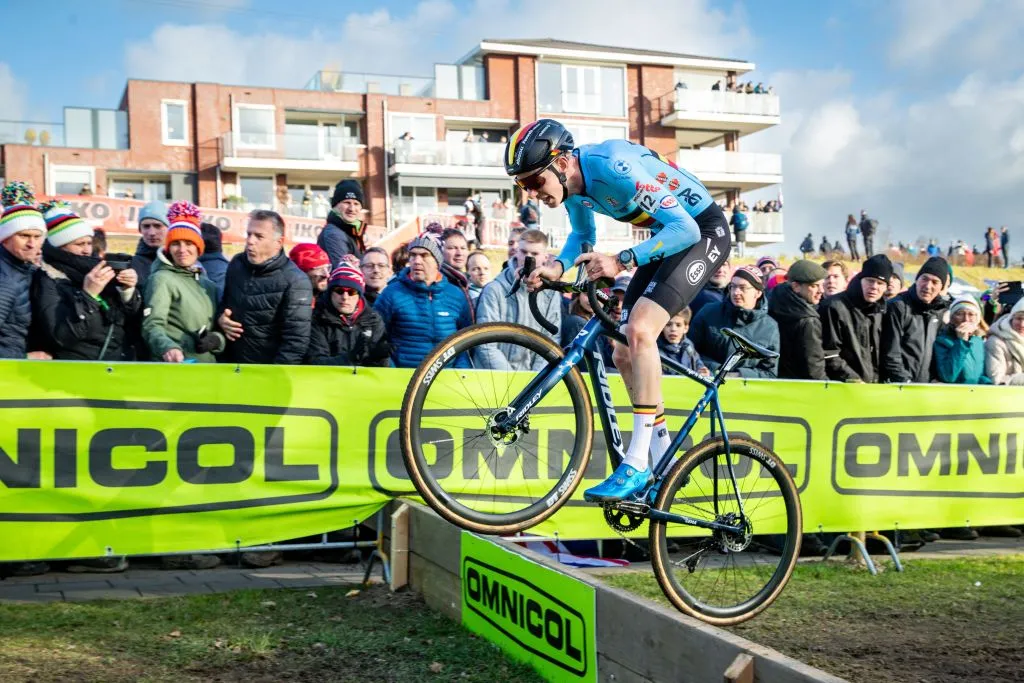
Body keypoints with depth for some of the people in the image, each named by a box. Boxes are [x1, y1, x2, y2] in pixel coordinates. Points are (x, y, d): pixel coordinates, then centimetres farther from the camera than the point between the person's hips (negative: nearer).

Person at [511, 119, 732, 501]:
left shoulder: (614, 167, -32)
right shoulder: (571, 183, -6)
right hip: (669, 236, 9)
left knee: (639, 329, -26)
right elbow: (583, 235, 13)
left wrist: (622, 262, -40)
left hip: (703, 231, -9)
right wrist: (558, 266, -8)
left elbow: (685, 228, -32)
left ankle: (636, 465, -20)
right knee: (624, 355, 2)